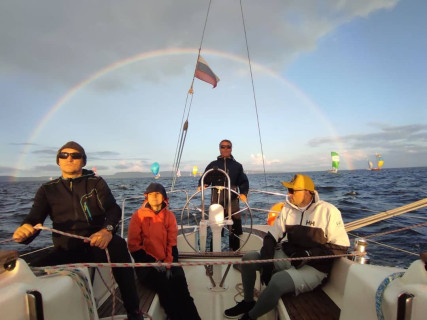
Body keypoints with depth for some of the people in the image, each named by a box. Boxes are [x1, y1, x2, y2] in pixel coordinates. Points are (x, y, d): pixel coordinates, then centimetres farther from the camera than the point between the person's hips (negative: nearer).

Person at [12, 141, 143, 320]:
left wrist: (107, 229, -35)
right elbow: (34, 219, -1)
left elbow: (113, 209, -11)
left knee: (117, 245, -35)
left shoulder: (96, 183, 4)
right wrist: (23, 231, -28)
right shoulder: (47, 189, 11)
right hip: (65, 251, 3)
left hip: (96, 244, -2)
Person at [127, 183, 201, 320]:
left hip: (166, 262, 2)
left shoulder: (169, 215, 9)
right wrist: (153, 262, -12)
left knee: (179, 279, -25)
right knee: (163, 282, -28)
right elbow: (134, 245, -2)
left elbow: (172, 243, 6)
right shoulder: (138, 215, 1)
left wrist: (169, 264, -11)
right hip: (147, 263, -2)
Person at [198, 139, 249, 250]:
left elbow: (243, 182, 6)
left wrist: (243, 193, -12)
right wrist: (201, 185, -13)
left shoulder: (237, 166, 14)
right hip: (216, 201, 0)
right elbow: (204, 179, 9)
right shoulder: (212, 165, 14)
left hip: (232, 201, 0)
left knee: (235, 227, 2)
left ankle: (235, 251, 17)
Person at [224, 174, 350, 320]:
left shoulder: (328, 211, -13)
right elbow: (271, 237, 2)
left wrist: (309, 254, -21)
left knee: (277, 281, -32)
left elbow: (341, 247, -12)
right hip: (287, 257, 6)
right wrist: (267, 262, -11)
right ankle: (248, 302, 16)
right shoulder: (288, 209, 2)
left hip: (314, 267, -6)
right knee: (248, 258, -5)